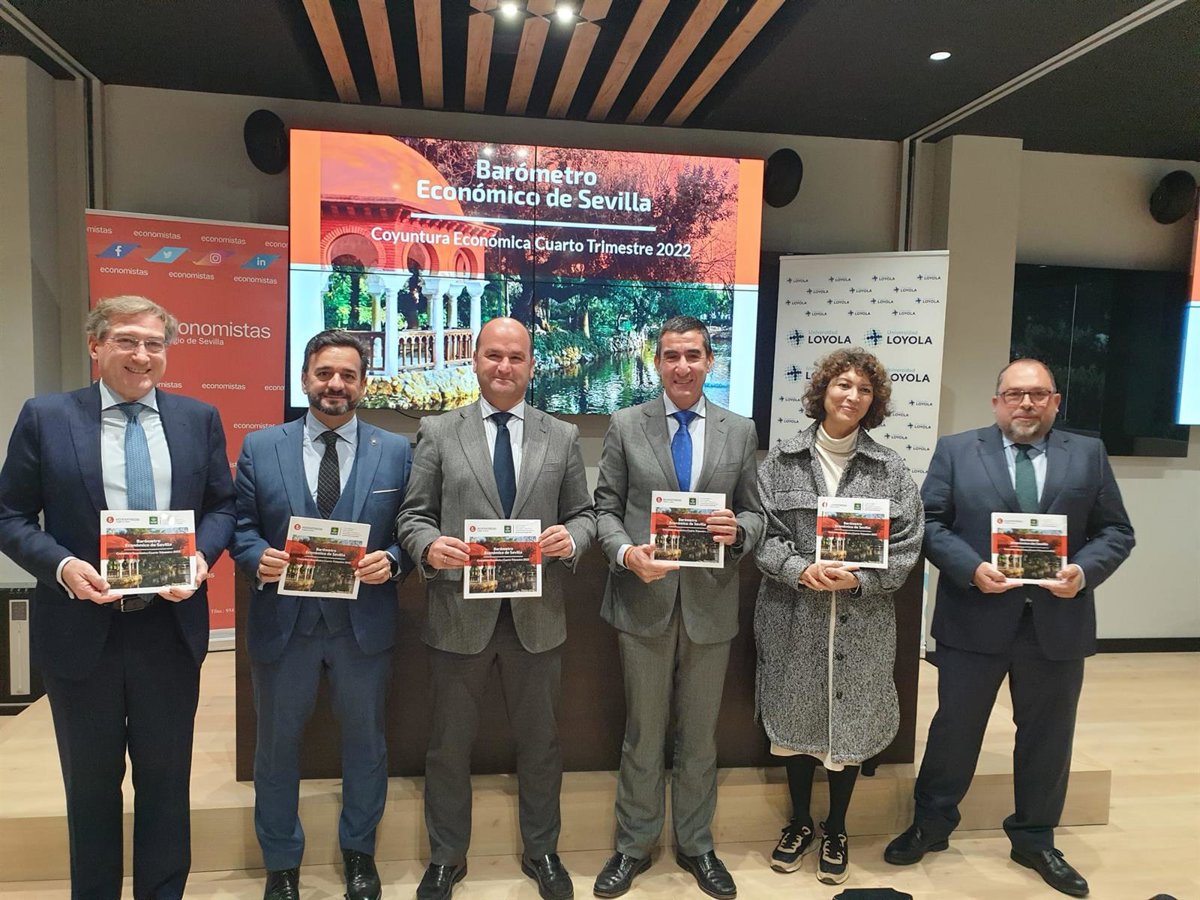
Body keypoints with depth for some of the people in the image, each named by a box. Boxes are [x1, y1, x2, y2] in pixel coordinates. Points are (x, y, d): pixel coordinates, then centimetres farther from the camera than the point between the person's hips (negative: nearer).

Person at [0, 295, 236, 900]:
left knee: (166, 779, 15)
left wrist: (201, 556, -13)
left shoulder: (199, 418, 3)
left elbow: (222, 505, 5)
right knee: (91, 783, 17)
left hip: (171, 627, 1)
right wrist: (62, 566, -17)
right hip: (81, 629, -1)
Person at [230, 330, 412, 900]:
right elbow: (241, 526, 3)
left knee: (365, 741, 16)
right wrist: (258, 558, -17)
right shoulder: (260, 447, 2)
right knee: (277, 744, 15)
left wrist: (391, 561, -19)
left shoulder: (395, 451, 0)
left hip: (364, 622, 0)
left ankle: (359, 852, 39)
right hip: (282, 620, 1)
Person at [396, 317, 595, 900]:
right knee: (449, 744, 14)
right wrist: (429, 545, -20)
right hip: (459, 613, -1)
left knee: (539, 742, 16)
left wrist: (571, 538, -15)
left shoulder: (562, 437, 6)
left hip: (537, 616, 1)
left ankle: (541, 852, 37)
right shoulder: (438, 433, 2)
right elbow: (413, 516, 1)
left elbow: (584, 515, 7)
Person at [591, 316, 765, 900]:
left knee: (700, 737, 16)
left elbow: (754, 513, 7)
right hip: (644, 601, -1)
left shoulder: (740, 431, 5)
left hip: (710, 605, 1)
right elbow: (606, 507, 0)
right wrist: (626, 552, -18)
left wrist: (737, 530, -15)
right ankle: (633, 847, 33)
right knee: (642, 736, 13)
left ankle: (696, 846, 36)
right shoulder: (625, 425, 1)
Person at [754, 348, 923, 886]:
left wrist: (858, 579, -16)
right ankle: (800, 822, 35)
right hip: (793, 617, 0)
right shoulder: (781, 460, -1)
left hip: (861, 622, 0)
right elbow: (763, 534, -3)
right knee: (796, 720, 13)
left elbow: (905, 547, -2)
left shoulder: (890, 468, 0)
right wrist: (801, 571, -18)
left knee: (850, 725, 10)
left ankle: (835, 831, 33)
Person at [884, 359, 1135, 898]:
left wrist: (1084, 571, -14)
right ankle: (930, 825, 30)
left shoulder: (1088, 455, 5)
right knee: (954, 728, 11)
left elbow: (1116, 532, 4)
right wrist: (971, 569, -18)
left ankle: (1035, 840, 36)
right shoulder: (956, 450, 0)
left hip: (1058, 623, 2)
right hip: (975, 620, -2)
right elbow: (930, 523, -4)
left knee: (1047, 737, 15)